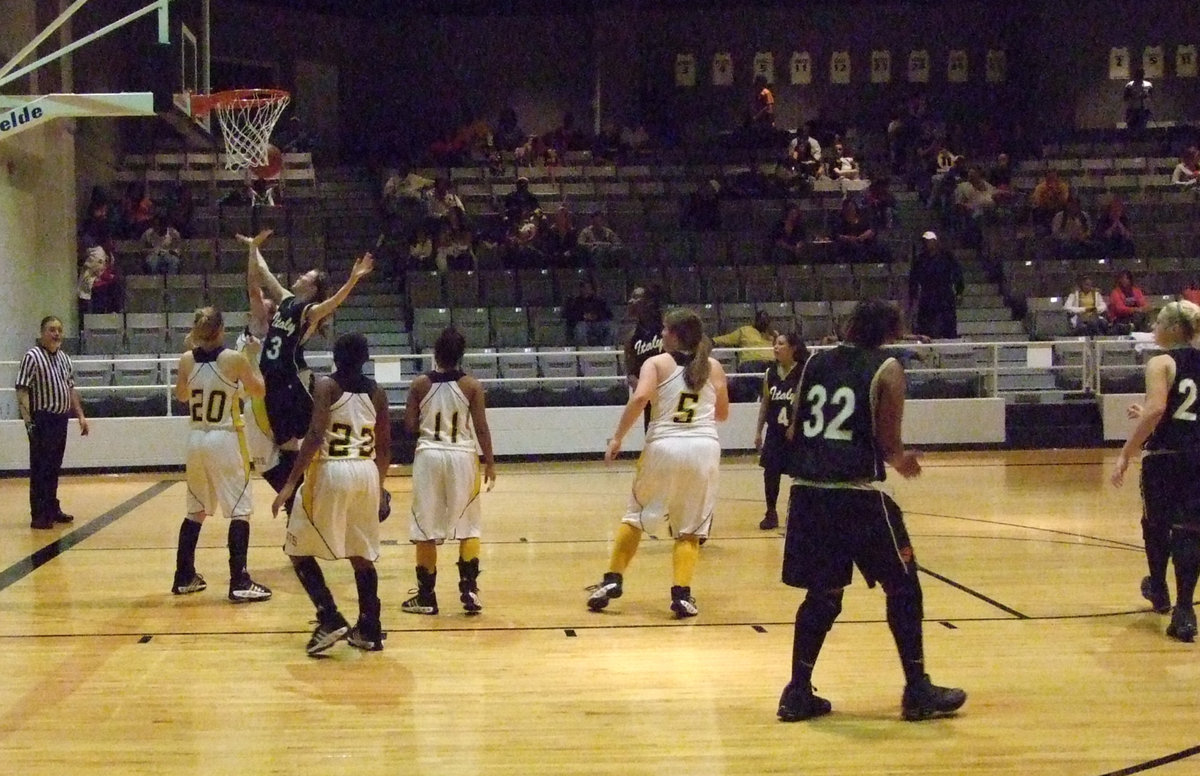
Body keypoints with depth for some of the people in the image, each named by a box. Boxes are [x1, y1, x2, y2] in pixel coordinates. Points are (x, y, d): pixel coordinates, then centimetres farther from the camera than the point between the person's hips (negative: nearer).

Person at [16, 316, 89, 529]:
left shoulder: (64, 358, 13)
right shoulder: (32, 357, -10)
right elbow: (22, 391, -15)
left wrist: (80, 415, 16)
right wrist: (28, 422, -23)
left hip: (61, 420, 7)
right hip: (42, 421, -7)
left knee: (54, 468, 14)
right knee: (40, 469, -3)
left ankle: (53, 509, 23)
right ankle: (39, 516, 1)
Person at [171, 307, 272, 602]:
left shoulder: (187, 360, -1)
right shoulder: (234, 359, -12)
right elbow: (259, 391, 0)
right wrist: (253, 358, 9)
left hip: (196, 440, 5)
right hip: (226, 440, -5)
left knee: (196, 510, 18)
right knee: (240, 510, 0)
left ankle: (184, 577, 24)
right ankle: (239, 583, -6)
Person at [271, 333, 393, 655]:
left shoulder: (326, 386, -4)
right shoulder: (376, 392, 10)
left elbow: (316, 435, -15)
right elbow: (385, 446, 13)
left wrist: (291, 483, -14)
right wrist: (379, 486, 27)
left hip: (331, 472, -5)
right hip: (367, 474, 5)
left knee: (299, 550, 9)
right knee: (363, 555, 17)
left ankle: (330, 620, -2)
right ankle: (369, 631, 17)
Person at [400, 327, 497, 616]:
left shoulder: (420, 385, -2)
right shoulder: (471, 385, -4)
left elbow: (410, 426, 0)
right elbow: (481, 428, -5)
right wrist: (490, 462, 4)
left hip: (429, 455, 1)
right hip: (462, 456, -1)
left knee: (426, 529, 7)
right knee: (468, 527, 9)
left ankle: (426, 597, 10)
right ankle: (469, 591, 3)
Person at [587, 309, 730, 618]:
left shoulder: (657, 363, 3)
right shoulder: (714, 367, 12)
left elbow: (640, 397, -14)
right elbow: (722, 414, 18)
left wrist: (617, 437, -8)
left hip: (664, 446, -1)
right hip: (705, 447, 2)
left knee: (635, 517, 17)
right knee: (690, 529, 10)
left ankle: (613, 580, 15)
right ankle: (681, 594, -1)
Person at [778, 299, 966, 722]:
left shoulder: (815, 362, 12)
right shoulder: (887, 369, -1)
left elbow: (793, 432, 13)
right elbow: (888, 441, -5)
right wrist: (901, 460, 16)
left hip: (808, 490, 5)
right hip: (858, 493, -5)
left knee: (822, 594, 17)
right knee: (903, 587, 10)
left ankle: (798, 693, 15)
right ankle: (918, 692, 13)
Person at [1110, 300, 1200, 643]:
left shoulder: (1161, 363, -8)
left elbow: (1156, 410, -22)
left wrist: (1126, 454, -19)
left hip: (1164, 456, -4)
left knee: (1156, 523, 18)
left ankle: (1159, 591, 38)